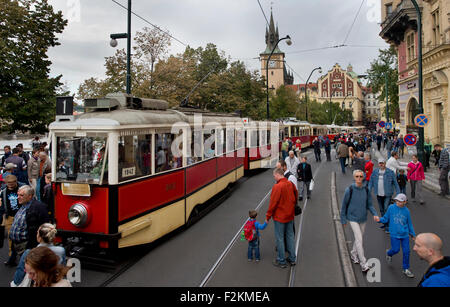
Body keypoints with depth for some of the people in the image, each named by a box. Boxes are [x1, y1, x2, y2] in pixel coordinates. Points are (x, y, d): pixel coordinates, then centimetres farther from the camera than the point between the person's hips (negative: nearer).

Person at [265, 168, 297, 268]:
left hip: (280, 217, -7)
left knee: (280, 238, 6)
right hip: (290, 215, 7)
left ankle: (281, 261, 15)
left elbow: (273, 203, -19)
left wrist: (268, 216, -8)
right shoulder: (291, 184, -1)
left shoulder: (277, 187, -22)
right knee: (290, 236, 17)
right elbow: (296, 197, 13)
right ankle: (292, 259, 27)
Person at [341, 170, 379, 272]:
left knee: (359, 238, 17)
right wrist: (343, 220, -3)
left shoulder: (366, 190, -3)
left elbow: (369, 205, 5)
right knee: (359, 239, -10)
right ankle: (363, 263, -4)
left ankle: (354, 254, 40)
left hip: (363, 219, 5)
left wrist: (375, 214, -12)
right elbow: (344, 205, -7)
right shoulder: (349, 190, -14)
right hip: (353, 219, -5)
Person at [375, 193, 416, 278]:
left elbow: (409, 223, 10)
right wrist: (380, 220, -18)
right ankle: (389, 253, 35)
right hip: (394, 234, -2)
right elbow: (386, 218, 1)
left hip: (405, 235, 2)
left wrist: (413, 234, 16)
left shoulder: (406, 211, -1)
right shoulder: (391, 208, -7)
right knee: (396, 249, -2)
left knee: (406, 251, 5)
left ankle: (406, 269, 22)